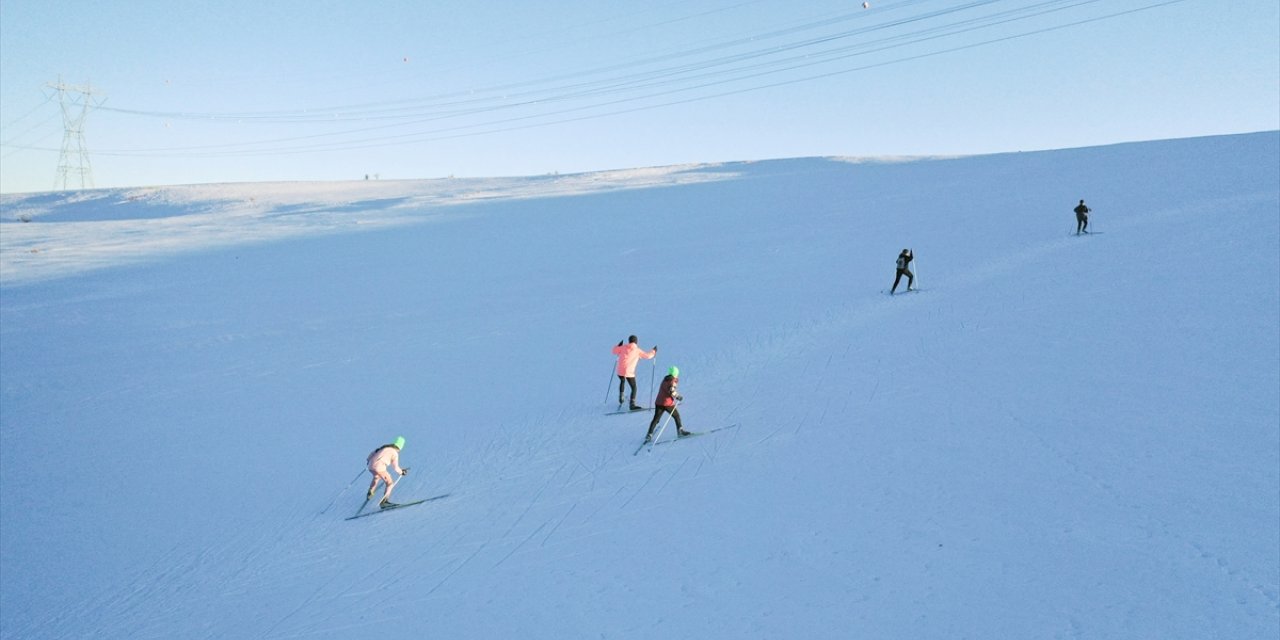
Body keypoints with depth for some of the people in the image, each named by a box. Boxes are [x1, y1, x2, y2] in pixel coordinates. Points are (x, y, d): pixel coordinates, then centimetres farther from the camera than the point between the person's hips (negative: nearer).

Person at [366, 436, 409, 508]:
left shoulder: (384, 447, 18)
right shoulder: (395, 453, -1)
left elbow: (374, 452, 26)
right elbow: (395, 467, -1)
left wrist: (369, 459, 44)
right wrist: (401, 472, 17)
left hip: (371, 466, 7)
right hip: (379, 468, -7)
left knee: (376, 477, 38)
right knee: (390, 483, 1)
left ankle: (369, 494, 49)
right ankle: (384, 501, -12)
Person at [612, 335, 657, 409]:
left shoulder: (623, 348, 5)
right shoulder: (637, 351, -3)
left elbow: (614, 351, 19)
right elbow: (648, 356, -3)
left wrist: (619, 345, 36)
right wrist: (654, 351, 15)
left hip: (620, 371, 4)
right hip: (629, 373, -4)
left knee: (622, 381, 35)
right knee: (634, 388, 6)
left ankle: (621, 397, 31)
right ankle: (632, 404, -3)